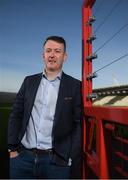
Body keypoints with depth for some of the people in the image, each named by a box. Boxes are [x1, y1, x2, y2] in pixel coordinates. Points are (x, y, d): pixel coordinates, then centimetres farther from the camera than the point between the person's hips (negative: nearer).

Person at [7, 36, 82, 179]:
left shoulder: (75, 86, -2)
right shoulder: (29, 81, 7)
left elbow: (79, 124, -4)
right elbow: (16, 115, 6)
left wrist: (72, 159, -8)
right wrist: (12, 148, 0)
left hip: (56, 161, -2)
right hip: (22, 157, 3)